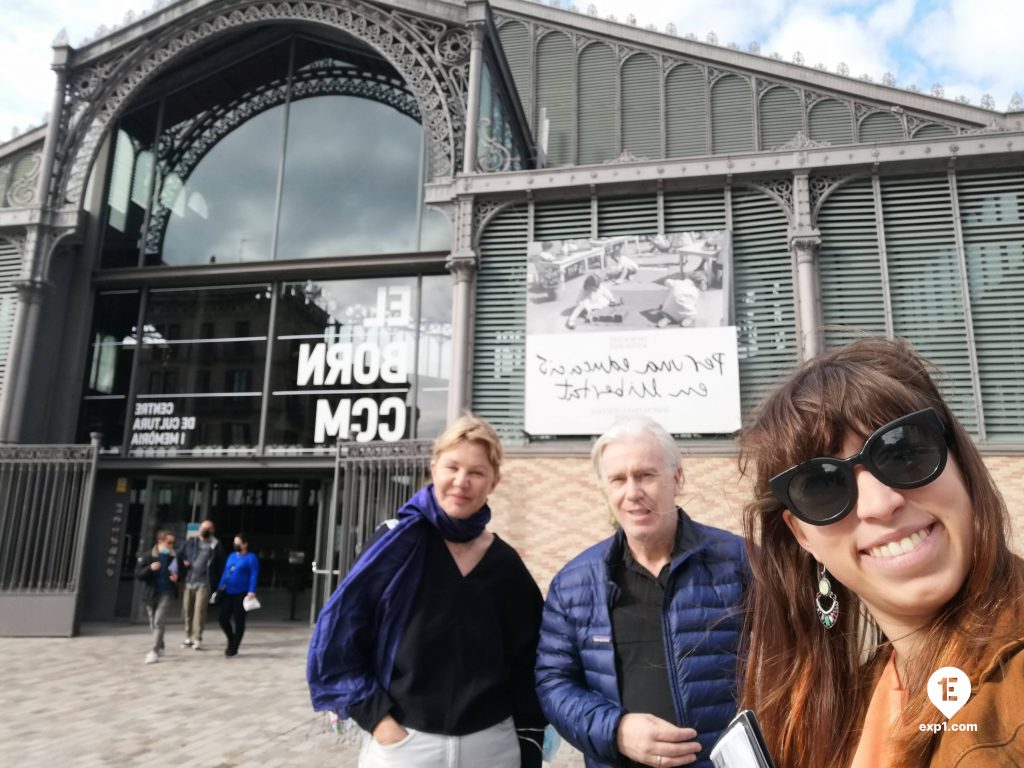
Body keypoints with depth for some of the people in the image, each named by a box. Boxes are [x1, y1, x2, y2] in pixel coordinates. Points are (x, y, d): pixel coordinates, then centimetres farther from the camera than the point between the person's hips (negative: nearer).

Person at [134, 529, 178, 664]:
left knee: (159, 621, -14)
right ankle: (160, 647, 33)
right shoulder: (147, 556, -4)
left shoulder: (173, 557, 0)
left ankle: (154, 652, -14)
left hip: (166, 593, -1)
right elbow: (138, 574, -8)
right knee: (153, 624, 13)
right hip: (150, 593, 2)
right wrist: (150, 568, -24)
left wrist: (176, 577, -8)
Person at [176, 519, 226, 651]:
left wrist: (220, 584, 2)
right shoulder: (190, 542, 11)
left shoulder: (216, 546, 4)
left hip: (204, 583, -3)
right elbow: (179, 556, 11)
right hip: (188, 582, 3)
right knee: (187, 610, 8)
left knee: (200, 610, -10)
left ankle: (197, 639, -6)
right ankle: (188, 637, 20)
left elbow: (221, 565, 5)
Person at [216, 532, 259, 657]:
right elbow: (225, 573, 19)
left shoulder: (251, 558, -5)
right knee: (222, 618, 4)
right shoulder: (231, 556, 15)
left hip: (241, 594, -6)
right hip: (228, 593, 6)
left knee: (238, 621, 1)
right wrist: (219, 588, 16)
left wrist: (252, 591, -22)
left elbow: (254, 576, -12)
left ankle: (234, 648, 12)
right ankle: (231, 640, 28)